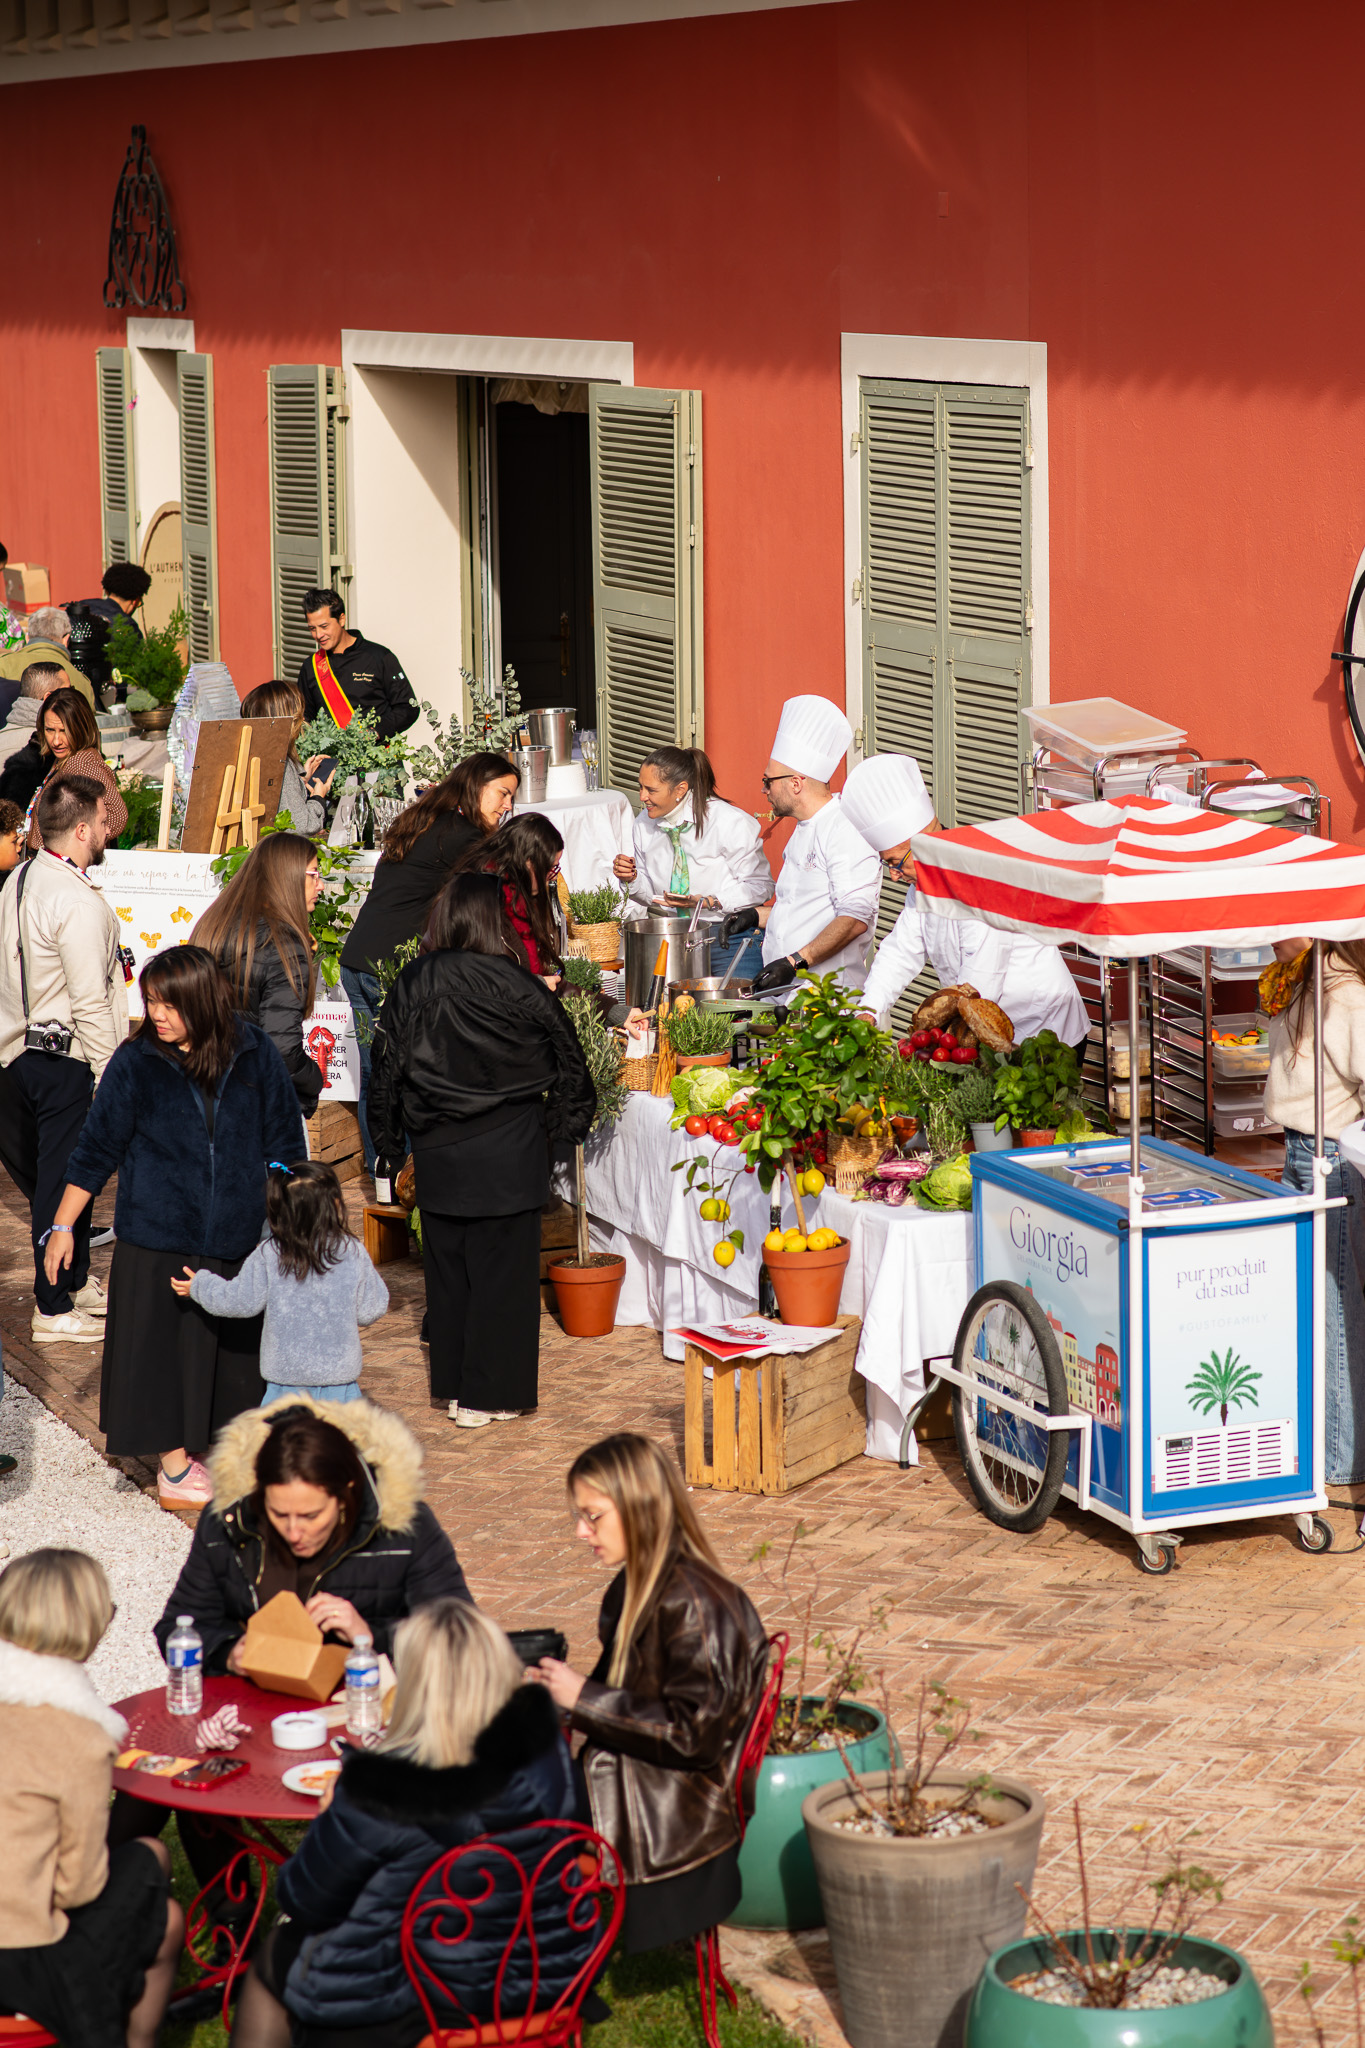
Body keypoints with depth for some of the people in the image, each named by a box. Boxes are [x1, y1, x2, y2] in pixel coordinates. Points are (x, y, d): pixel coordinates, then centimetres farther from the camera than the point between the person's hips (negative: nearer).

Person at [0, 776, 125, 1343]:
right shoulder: (78, 903, -21)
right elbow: (91, 1004, -22)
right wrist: (111, 1079, -15)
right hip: (68, 1058, -9)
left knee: (59, 1174, 21)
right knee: (64, 1179, 0)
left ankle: (76, 1283, 35)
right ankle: (54, 1312, 8)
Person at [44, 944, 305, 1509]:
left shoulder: (254, 1055, -2)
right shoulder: (134, 1064, -6)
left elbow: (284, 1144, 7)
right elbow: (96, 1150, 1)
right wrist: (63, 1226, -2)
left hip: (238, 1238, 2)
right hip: (156, 1240, -2)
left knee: (232, 1347, 8)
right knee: (166, 1346, 2)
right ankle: (174, 1466, 12)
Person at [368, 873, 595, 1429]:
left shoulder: (411, 985, -4)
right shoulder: (515, 986, -13)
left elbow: (387, 1067, 4)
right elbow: (567, 1055, -2)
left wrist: (389, 1141, 16)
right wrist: (570, 1119, 15)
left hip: (436, 1151, 4)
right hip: (507, 1150, -4)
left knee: (447, 1269, 14)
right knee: (500, 1270, 5)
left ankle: (451, 1383, 23)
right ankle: (486, 1395, 8)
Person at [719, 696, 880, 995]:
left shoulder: (845, 830, -11)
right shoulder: (804, 831, 22)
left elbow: (855, 918, -20)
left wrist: (795, 963, -24)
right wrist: (756, 917, 17)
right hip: (785, 993, 8)